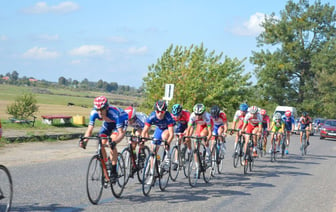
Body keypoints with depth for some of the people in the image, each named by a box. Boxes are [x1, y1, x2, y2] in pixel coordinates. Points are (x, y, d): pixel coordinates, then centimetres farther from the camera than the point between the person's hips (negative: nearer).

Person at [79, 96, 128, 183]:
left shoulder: (114, 113, -41)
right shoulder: (94, 113, -29)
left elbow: (121, 133, -42)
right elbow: (89, 130, -24)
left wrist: (115, 141, -62)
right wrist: (84, 141, -44)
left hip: (122, 120, -5)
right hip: (108, 123, 5)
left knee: (111, 144, -26)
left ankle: (114, 172, -17)